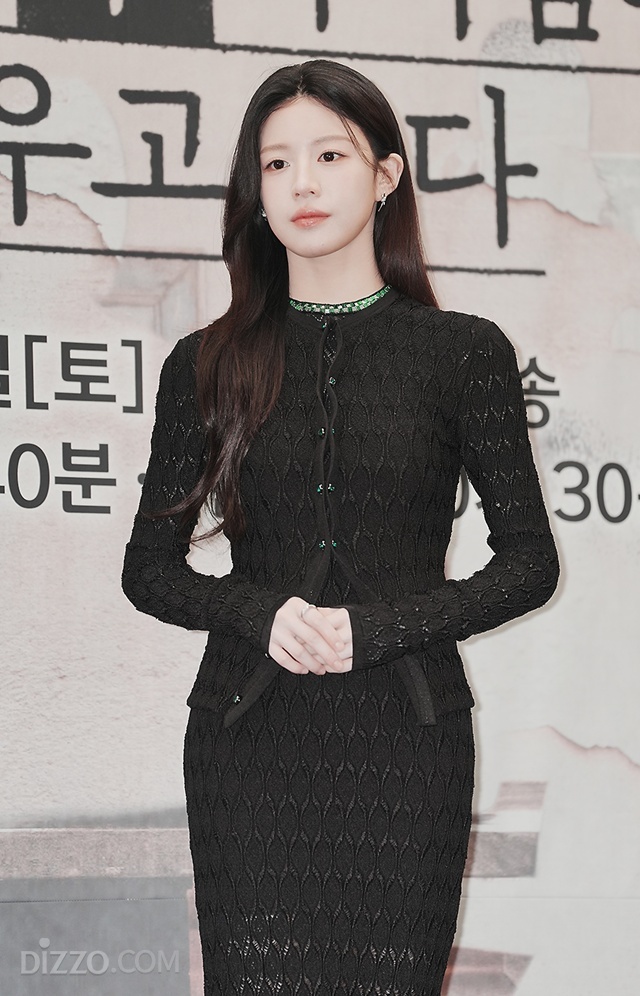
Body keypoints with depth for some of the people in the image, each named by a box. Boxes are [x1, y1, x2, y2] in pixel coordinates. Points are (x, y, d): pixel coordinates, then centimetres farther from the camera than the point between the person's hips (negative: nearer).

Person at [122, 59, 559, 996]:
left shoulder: (465, 353, 3)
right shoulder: (207, 365, 7)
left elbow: (530, 561, 3)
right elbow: (150, 567, 10)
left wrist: (374, 628, -10)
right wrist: (264, 615, -10)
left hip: (406, 741, -1)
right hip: (249, 738, 1)